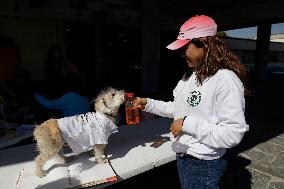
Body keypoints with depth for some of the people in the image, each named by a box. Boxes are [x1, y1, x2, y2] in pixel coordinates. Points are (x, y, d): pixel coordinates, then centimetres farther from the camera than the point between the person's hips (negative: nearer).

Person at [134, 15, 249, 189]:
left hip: (204, 166, -7)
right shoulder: (190, 74, 4)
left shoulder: (226, 79, -23)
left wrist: (188, 124, -25)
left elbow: (233, 134, -26)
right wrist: (148, 104, 4)